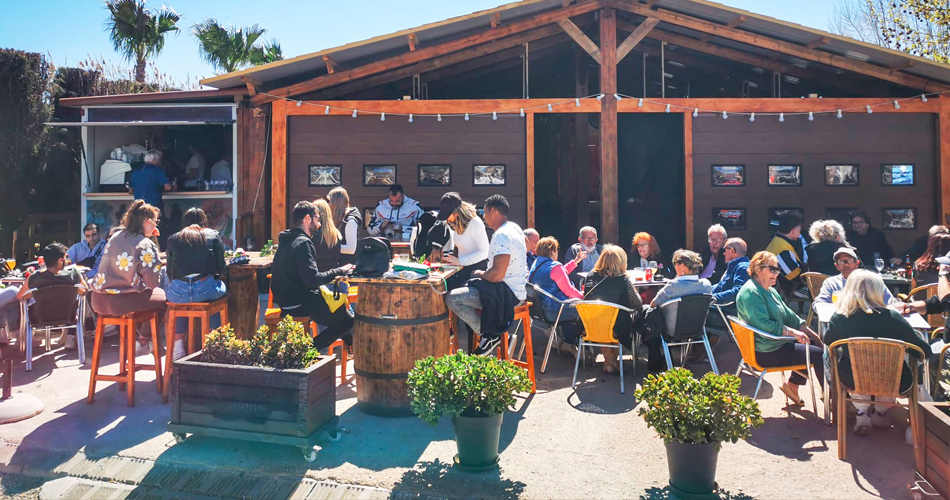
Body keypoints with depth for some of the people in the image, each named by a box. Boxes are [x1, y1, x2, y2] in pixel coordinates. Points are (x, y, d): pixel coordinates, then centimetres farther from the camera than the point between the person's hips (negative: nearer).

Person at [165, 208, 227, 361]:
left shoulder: (173, 239, 15)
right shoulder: (213, 235, 12)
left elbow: (170, 273, 15)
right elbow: (221, 268, 9)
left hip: (178, 293, 2)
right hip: (205, 290, -2)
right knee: (222, 289, 31)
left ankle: (178, 347, 31)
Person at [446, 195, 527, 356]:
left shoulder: (502, 235, -22)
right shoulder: (514, 227, 9)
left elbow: (497, 275, -29)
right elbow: (527, 248, 30)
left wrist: (480, 274, -6)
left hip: (508, 293, -11)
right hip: (518, 287, 11)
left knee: (452, 298, -18)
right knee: (467, 287, 29)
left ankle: (488, 335, -10)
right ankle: (496, 330, 19)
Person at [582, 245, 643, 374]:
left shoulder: (590, 277, -3)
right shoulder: (623, 280, -12)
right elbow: (638, 304, 0)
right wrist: (634, 290, 20)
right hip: (617, 330, -4)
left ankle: (609, 360, 40)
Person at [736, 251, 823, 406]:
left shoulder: (770, 291, 16)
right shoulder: (750, 293, -18)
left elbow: (789, 315, 20)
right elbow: (764, 325, -26)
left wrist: (811, 333, 11)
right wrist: (792, 332, -20)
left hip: (778, 343, 11)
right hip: (766, 353, -11)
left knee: (814, 342, 20)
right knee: (818, 354, -10)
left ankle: (792, 385, 22)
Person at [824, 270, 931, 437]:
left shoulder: (839, 317, -14)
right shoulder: (892, 317, -18)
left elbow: (827, 341, 6)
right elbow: (925, 351, -8)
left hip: (853, 381, 0)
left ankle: (862, 414, 22)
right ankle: (881, 412, 39)